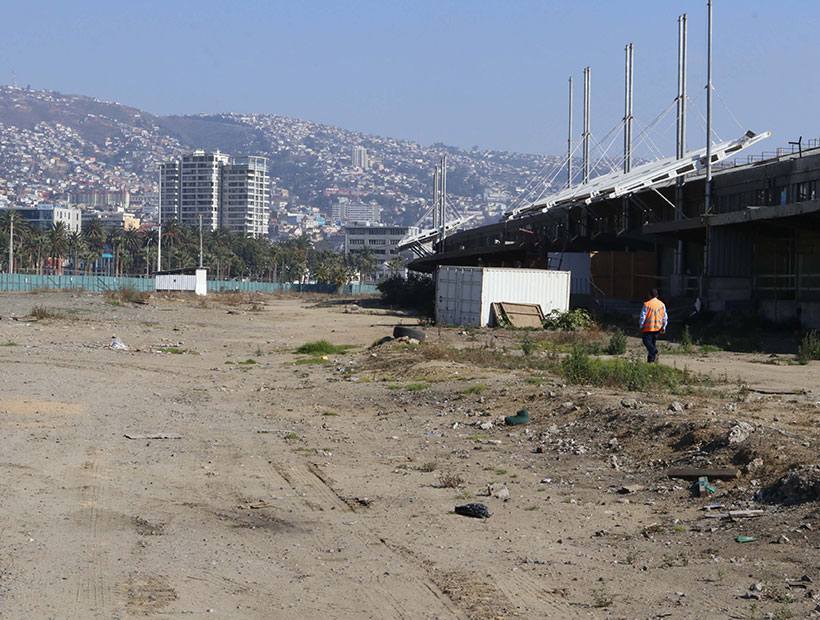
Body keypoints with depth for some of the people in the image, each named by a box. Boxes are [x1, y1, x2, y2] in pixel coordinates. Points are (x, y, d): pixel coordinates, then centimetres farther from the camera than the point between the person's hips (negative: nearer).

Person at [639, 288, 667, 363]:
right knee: (653, 342, 14)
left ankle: (654, 351, -24)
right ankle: (651, 359, 16)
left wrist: (641, 326, 0)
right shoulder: (662, 304, 4)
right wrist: (664, 328, 10)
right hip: (658, 328, 5)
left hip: (648, 327, -5)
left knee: (646, 341, 2)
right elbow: (665, 317, 5)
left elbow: (643, 316, -11)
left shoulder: (647, 304, -10)